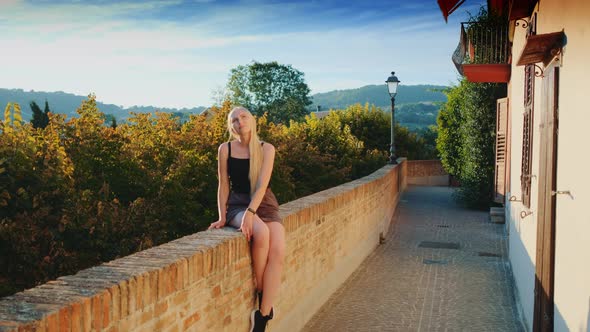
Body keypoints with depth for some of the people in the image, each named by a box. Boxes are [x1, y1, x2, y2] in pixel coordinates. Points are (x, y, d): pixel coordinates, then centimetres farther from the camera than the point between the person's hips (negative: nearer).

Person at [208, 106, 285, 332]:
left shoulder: (266, 149, 0)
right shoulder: (225, 149, 3)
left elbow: (262, 184, -11)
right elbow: (224, 185, 5)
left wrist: (250, 214, -24)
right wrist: (222, 217, -4)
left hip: (263, 204, 1)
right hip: (238, 204, -1)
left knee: (278, 250, -27)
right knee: (261, 233, -36)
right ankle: (260, 295, -14)